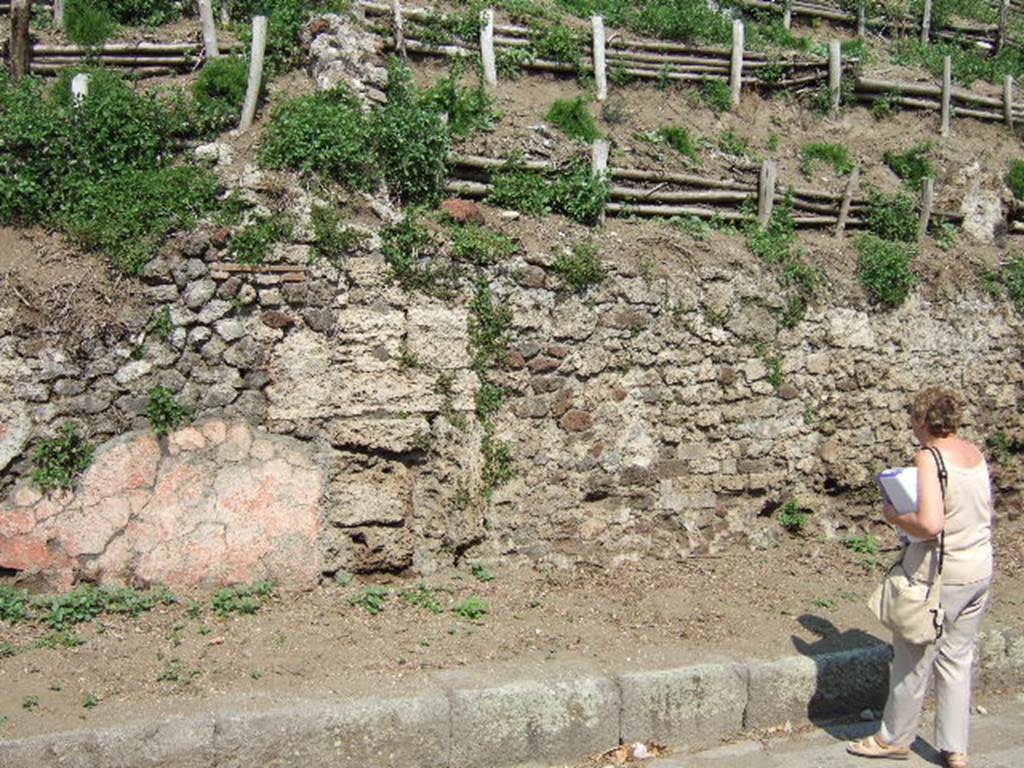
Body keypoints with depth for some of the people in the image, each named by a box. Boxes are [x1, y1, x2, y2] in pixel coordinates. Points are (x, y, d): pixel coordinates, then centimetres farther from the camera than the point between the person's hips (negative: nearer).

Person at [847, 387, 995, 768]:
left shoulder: (929, 458, -20)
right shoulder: (976, 454, 4)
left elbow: (930, 524, -30)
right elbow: (986, 513, 14)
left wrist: (894, 515, -13)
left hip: (939, 575, -7)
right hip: (980, 571, 7)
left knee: (913, 660, 10)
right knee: (957, 658, 17)